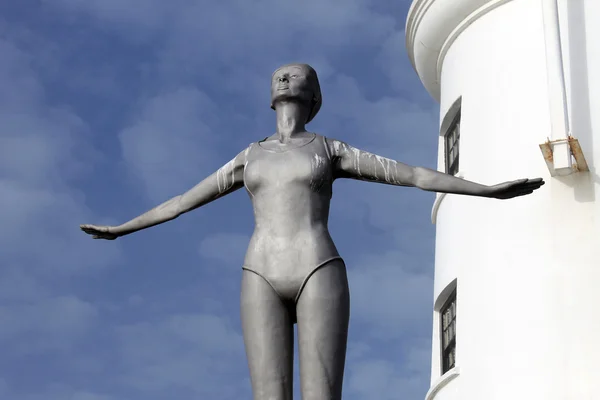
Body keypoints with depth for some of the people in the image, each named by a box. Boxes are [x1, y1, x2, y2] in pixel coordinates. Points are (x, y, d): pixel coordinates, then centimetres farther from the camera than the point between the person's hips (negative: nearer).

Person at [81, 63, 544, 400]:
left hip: (318, 275, -2)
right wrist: (122, 228, 35)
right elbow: (183, 200, 31)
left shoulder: (332, 149, 16)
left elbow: (413, 174, 10)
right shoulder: (250, 157, 24)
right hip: (263, 281, 2)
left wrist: (488, 190, 4)